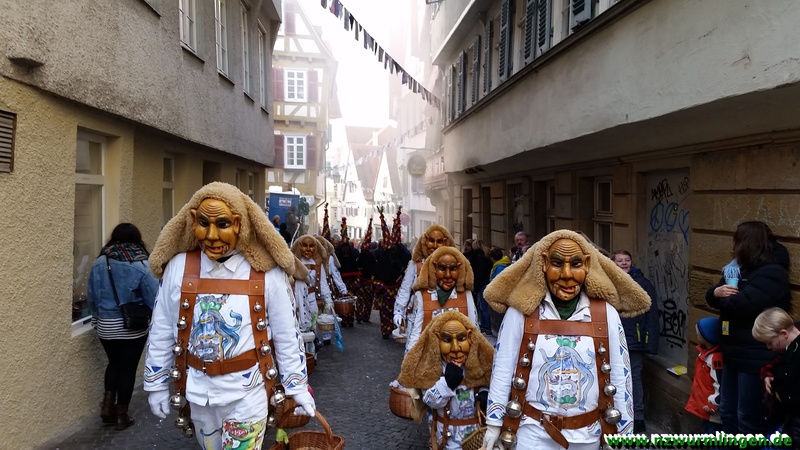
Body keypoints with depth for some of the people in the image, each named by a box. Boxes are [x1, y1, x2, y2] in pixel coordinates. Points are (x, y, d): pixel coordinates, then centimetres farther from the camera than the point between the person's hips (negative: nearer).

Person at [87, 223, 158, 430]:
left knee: (114, 363, 24)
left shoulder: (99, 262, -5)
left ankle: (107, 405, 21)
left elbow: (92, 297, 3)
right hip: (133, 327, -3)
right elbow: (153, 299, -14)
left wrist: (98, 318, 19)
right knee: (128, 368, 10)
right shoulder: (140, 265, -16)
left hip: (106, 326, 3)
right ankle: (121, 415, 19)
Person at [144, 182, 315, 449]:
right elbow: (161, 332, 3)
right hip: (198, 392, 3)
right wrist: (157, 384, 7)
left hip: (248, 391, -3)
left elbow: (286, 335, -6)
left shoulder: (267, 273, -13)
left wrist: (297, 386, -3)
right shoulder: (178, 267, -8)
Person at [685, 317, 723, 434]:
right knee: (707, 431, 23)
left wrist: (713, 405, -21)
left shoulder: (716, 358, -26)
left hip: (713, 411, -10)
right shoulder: (705, 352, 6)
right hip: (705, 406, 10)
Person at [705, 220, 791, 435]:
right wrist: (717, 292, -12)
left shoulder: (772, 273, -17)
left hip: (756, 357, -9)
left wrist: (723, 299, -7)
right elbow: (711, 295, 12)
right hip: (735, 353, 9)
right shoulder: (741, 268, 14)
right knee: (727, 411, 19)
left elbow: (741, 304, -30)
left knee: (747, 417, 3)